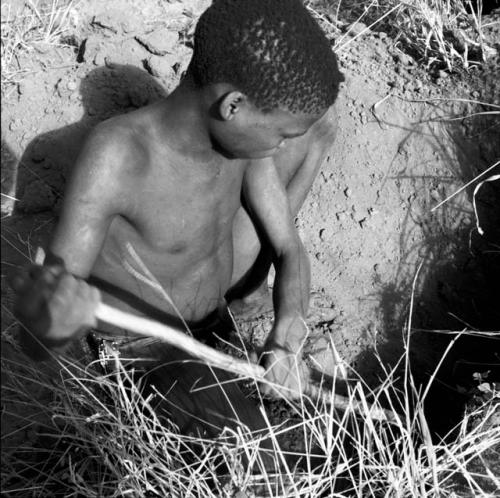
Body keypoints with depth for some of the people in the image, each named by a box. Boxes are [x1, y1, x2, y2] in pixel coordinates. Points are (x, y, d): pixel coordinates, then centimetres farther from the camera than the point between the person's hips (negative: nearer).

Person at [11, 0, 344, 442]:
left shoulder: (237, 120, -23)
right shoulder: (116, 153, -42)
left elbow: (291, 250, -13)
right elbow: (38, 341, -40)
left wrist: (287, 333, -33)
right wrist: (52, 319, -65)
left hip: (221, 294, 4)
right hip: (142, 344, -3)